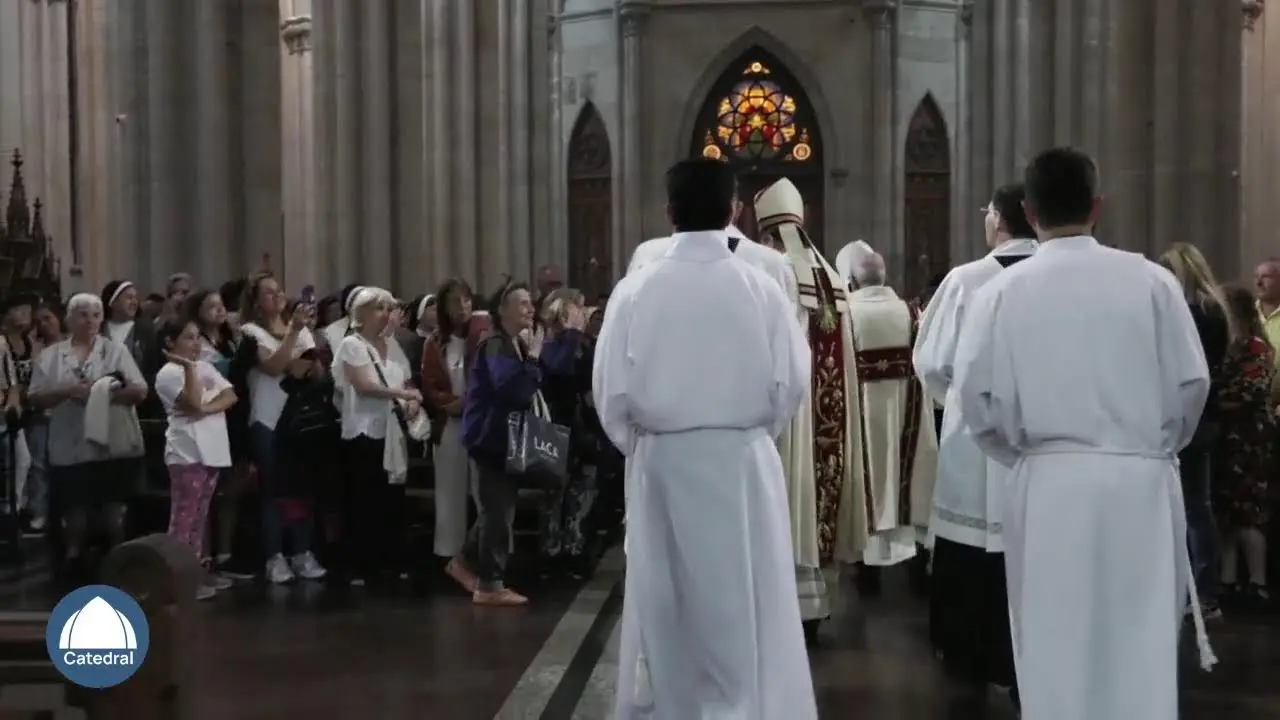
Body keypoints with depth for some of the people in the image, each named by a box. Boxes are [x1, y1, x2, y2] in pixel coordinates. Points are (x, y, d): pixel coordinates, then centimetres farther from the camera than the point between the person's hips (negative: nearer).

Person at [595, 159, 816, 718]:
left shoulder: (635, 291, -9)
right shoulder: (761, 289, -8)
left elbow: (611, 390, -5)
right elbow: (792, 383, -6)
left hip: (661, 463, 1)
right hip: (743, 462, 0)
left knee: (668, 603, 12)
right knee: (747, 603, 10)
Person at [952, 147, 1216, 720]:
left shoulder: (1003, 291, -3)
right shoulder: (1151, 280, -3)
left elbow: (976, 397, -4)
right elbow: (1191, 384, -1)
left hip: (1048, 483, 0)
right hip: (1142, 481, 0)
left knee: (1055, 646, 9)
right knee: (1143, 646, 9)